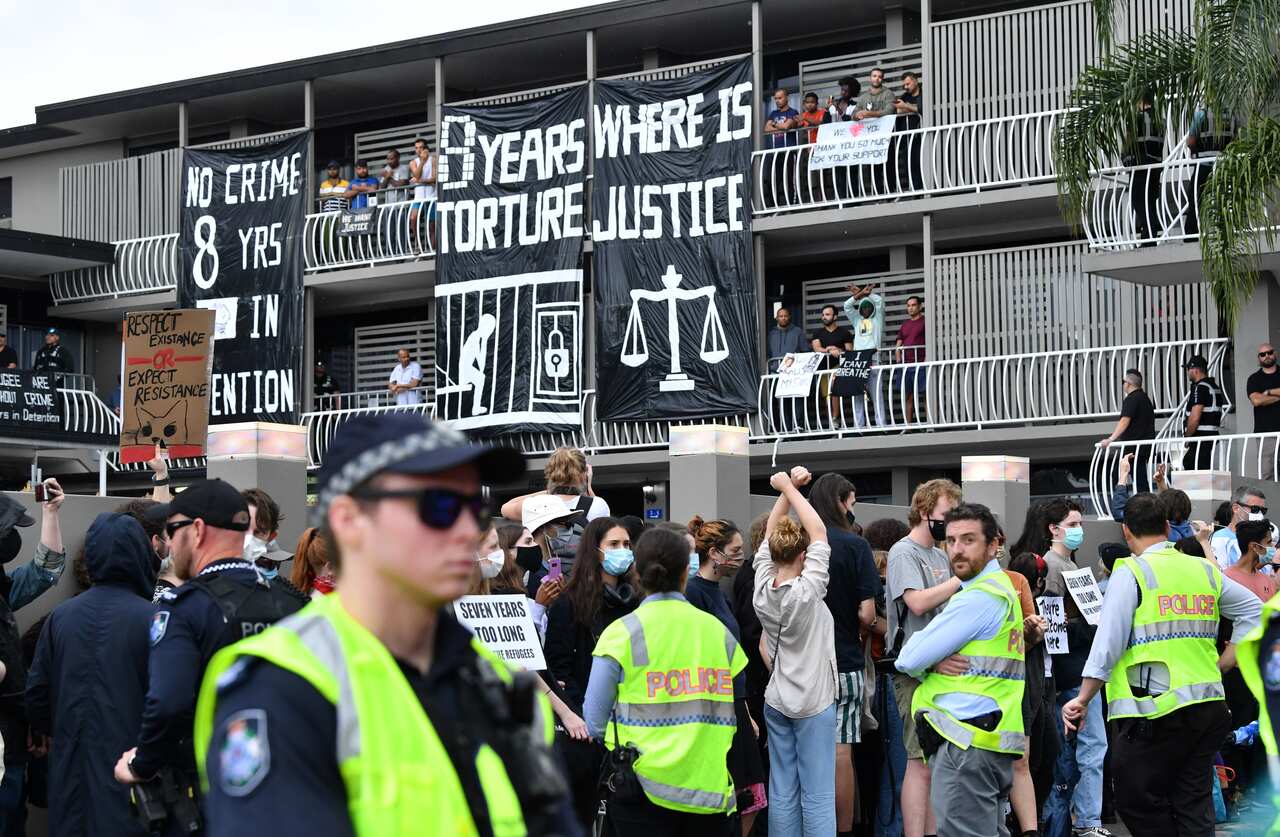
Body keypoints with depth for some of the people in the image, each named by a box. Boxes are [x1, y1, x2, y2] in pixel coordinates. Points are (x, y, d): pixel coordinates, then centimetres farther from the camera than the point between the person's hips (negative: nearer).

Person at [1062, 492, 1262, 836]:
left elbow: (1108, 642, -11)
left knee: (1137, 803, 4)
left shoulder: (1130, 573, -6)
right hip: (1208, 705, 6)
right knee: (1194, 806, 11)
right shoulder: (1206, 570, 11)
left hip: (1152, 711, -6)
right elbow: (1255, 612, 14)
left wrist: (1083, 700, -7)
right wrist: (1222, 665, 15)